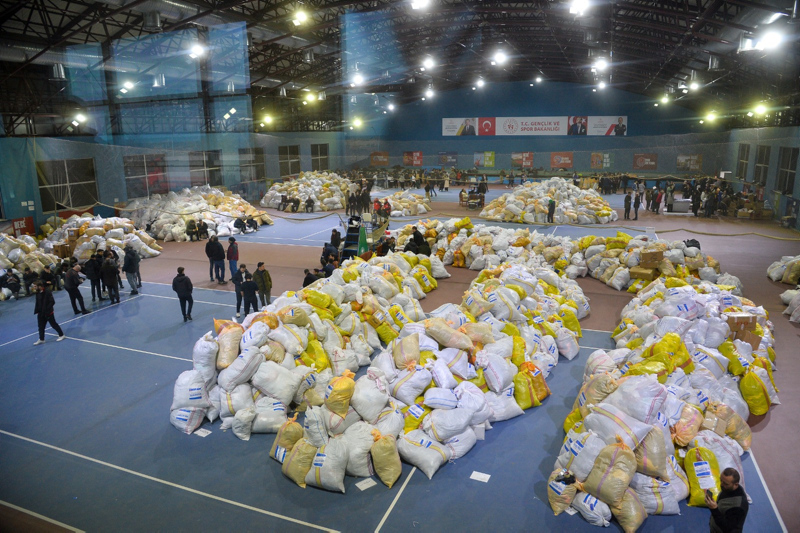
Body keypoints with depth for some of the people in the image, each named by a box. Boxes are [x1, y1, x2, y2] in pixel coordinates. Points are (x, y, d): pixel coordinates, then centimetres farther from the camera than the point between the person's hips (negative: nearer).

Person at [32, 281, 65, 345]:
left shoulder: (47, 292, -20)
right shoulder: (38, 293, 2)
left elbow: (52, 302, -21)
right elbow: (38, 303, 11)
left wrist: (47, 309, -24)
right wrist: (36, 310, 3)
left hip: (48, 312, -7)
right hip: (41, 313, 7)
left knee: (53, 324, 6)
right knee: (41, 326, 12)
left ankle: (61, 335, 21)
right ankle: (41, 339, 22)